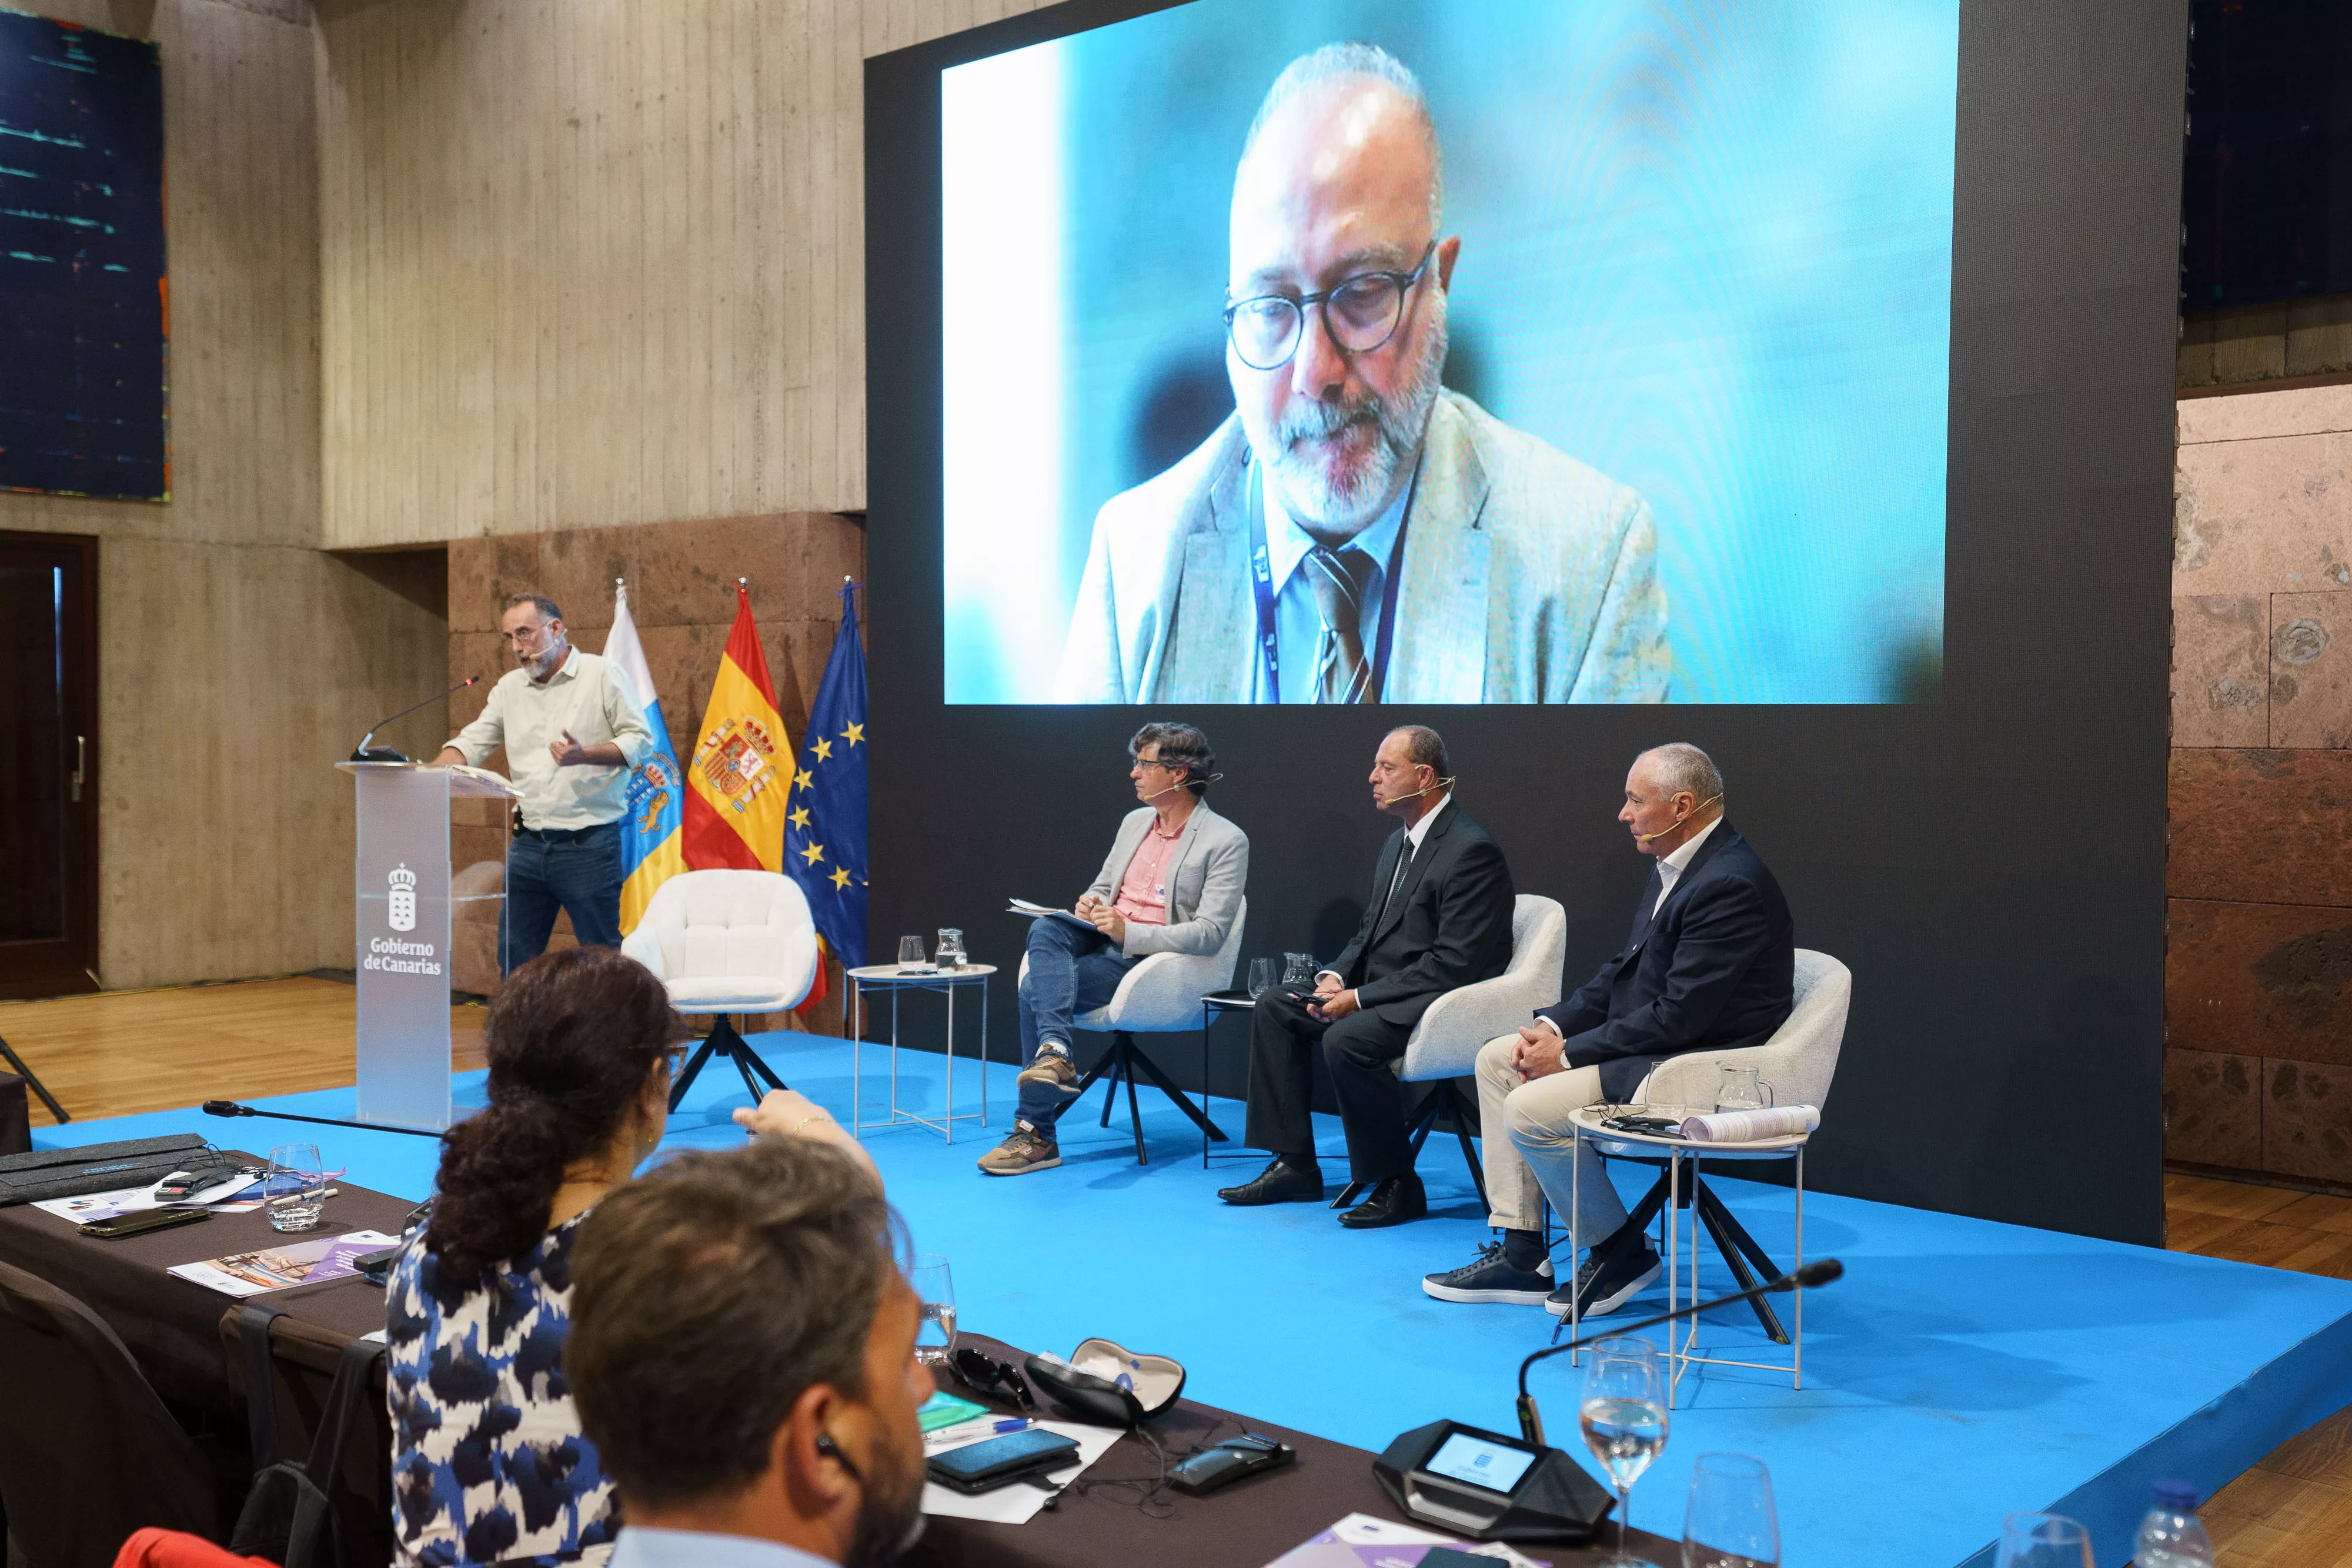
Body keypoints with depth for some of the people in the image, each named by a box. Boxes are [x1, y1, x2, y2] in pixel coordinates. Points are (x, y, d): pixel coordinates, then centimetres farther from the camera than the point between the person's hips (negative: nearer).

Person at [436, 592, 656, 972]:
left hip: (589, 844, -6)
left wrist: (584, 754, -23)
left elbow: (641, 740, -8)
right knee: (513, 960, 9)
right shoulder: (509, 688, 14)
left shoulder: (604, 675, -3)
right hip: (529, 844, 6)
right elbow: (471, 743, 13)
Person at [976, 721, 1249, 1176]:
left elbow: (1210, 933, -14)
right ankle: (1054, 1053, -39)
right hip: (1102, 940, 7)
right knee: (1045, 928, -28)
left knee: (1036, 990, -24)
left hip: (1151, 960, -7)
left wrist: (1129, 932, -23)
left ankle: (1036, 1134, -20)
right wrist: (1089, 904, -2)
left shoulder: (1226, 841, -7)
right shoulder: (1135, 822, 16)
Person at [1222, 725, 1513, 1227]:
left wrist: (1360, 998, -21)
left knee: (1347, 1039, -32)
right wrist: (1334, 976, -1)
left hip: (1441, 1003, -10)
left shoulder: (1472, 850, -17)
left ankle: (1398, 1185, -14)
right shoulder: (1398, 842, 14)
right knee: (1274, 1008, 2)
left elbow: (1454, 964, -22)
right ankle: (1295, 1166, 4)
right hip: (1384, 993, 10)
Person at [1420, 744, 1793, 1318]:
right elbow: (1626, 969, 16)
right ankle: (1520, 1255, 8)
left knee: (1529, 1110, -21)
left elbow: (1679, 1016, -25)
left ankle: (1622, 1253, 2)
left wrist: (1570, 1053, -18)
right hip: (1651, 1040, 11)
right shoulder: (1677, 866, 9)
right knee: (1498, 1060, 7)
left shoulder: (1732, 884, -23)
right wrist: (1554, 1026, 1)